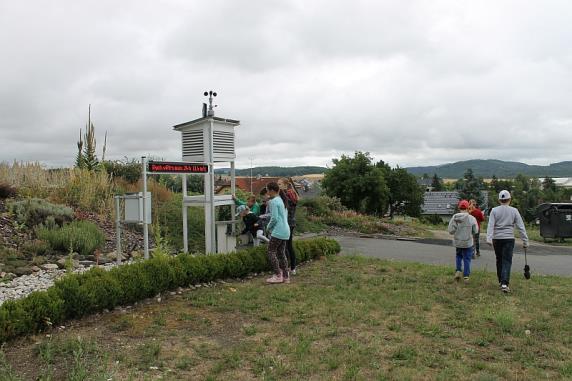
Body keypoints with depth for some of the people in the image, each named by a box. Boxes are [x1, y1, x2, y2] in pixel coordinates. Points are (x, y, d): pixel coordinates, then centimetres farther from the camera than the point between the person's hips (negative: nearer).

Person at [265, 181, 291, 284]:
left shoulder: (273, 202, -12)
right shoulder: (282, 201, 16)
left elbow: (274, 218, -17)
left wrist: (269, 227, -1)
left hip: (278, 231, -9)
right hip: (285, 231, 9)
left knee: (271, 252, -1)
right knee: (281, 253, 11)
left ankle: (277, 275, -2)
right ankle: (286, 276, 12)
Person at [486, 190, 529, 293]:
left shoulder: (494, 210, 1)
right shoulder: (514, 211, 1)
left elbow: (490, 225, -11)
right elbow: (521, 227, -1)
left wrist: (489, 238, -17)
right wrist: (525, 241, 3)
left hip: (497, 239, 1)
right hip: (509, 239, -1)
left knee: (499, 260, 15)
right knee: (507, 261, -2)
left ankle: (501, 281, 26)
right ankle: (504, 283, -15)